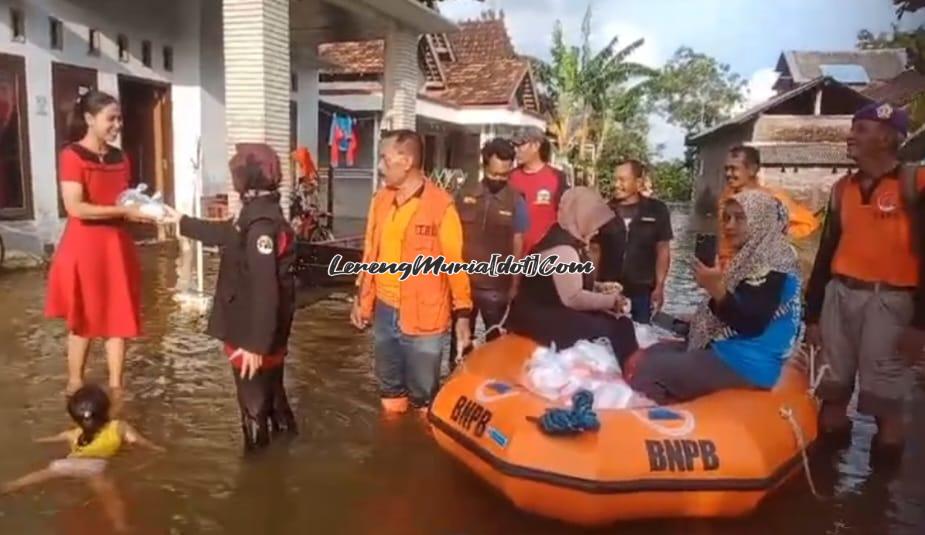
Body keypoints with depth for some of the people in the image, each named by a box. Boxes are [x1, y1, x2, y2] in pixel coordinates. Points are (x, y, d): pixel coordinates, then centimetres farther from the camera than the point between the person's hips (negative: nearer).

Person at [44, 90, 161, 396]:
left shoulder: (121, 159, 9)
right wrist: (124, 212, -22)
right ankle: (75, 385, 24)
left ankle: (115, 387, 15)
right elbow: (75, 207, -20)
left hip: (117, 246, 5)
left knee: (119, 318, 6)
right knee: (82, 320, 8)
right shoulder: (71, 156, -10)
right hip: (83, 248, -5)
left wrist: (142, 211, -2)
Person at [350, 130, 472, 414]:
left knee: (423, 394, 9)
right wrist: (360, 296, 15)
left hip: (423, 317, -6)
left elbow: (455, 262, -11)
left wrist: (462, 313, -10)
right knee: (389, 386, 22)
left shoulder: (441, 205, -15)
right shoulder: (381, 199, 4)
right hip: (384, 312, 6)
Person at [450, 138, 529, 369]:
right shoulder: (464, 195, -2)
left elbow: (517, 245, -1)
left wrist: (514, 285, -1)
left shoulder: (515, 201, -5)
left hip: (497, 287, -1)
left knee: (495, 340, 12)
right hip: (462, 282, 2)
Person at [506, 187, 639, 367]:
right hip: (539, 320, -10)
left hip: (556, 313, 10)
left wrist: (601, 289, 4)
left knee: (621, 325, -4)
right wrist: (610, 300, -14)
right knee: (605, 332, -21)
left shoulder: (571, 240, 10)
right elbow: (573, 298, -26)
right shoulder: (562, 248, -22)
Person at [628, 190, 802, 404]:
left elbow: (751, 324, -23)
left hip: (747, 363, -10)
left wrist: (716, 288, -32)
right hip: (724, 348, 10)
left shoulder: (773, 266, -15)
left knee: (648, 368, -19)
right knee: (650, 354, 12)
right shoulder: (749, 258, 14)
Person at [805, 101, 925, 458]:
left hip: (889, 300, -5)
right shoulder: (843, 188, 12)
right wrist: (812, 313, 13)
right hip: (839, 295, 6)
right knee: (832, 393, 11)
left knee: (885, 402, -2)